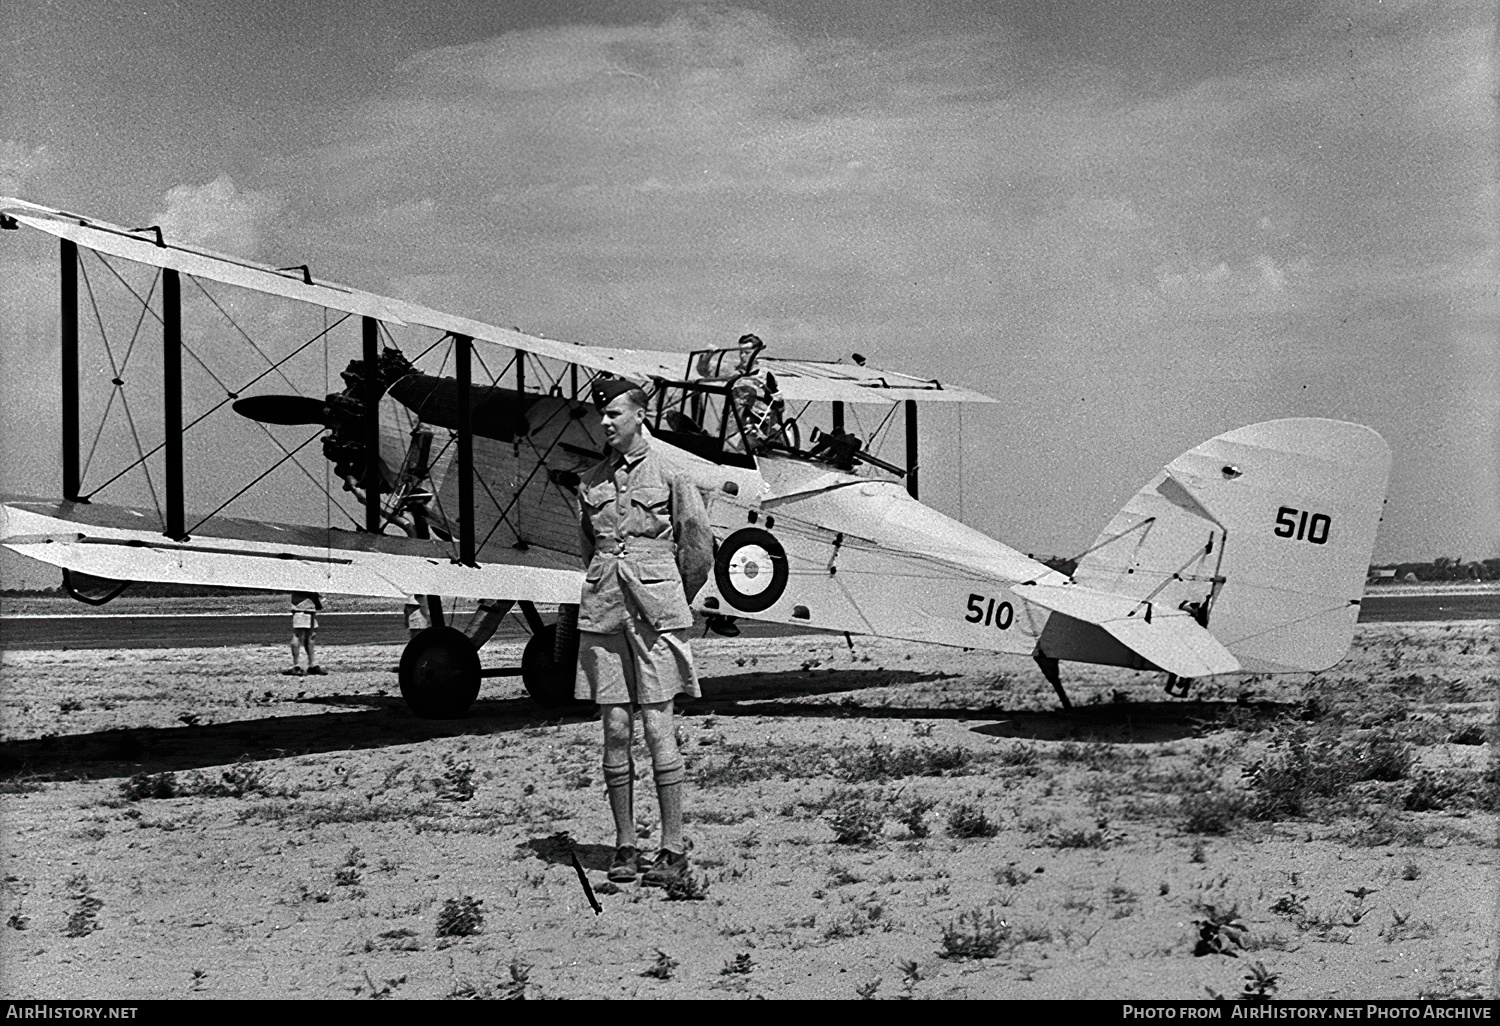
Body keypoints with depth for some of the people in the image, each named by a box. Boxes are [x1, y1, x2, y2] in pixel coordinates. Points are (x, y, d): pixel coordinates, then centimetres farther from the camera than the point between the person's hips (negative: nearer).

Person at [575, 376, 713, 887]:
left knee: (658, 730, -5)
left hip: (655, 610, -4)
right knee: (616, 731, 3)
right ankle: (624, 848, 10)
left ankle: (673, 849, 1)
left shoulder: (670, 474, -1)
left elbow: (699, 547, 5)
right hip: (603, 613, 4)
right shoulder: (591, 482, 11)